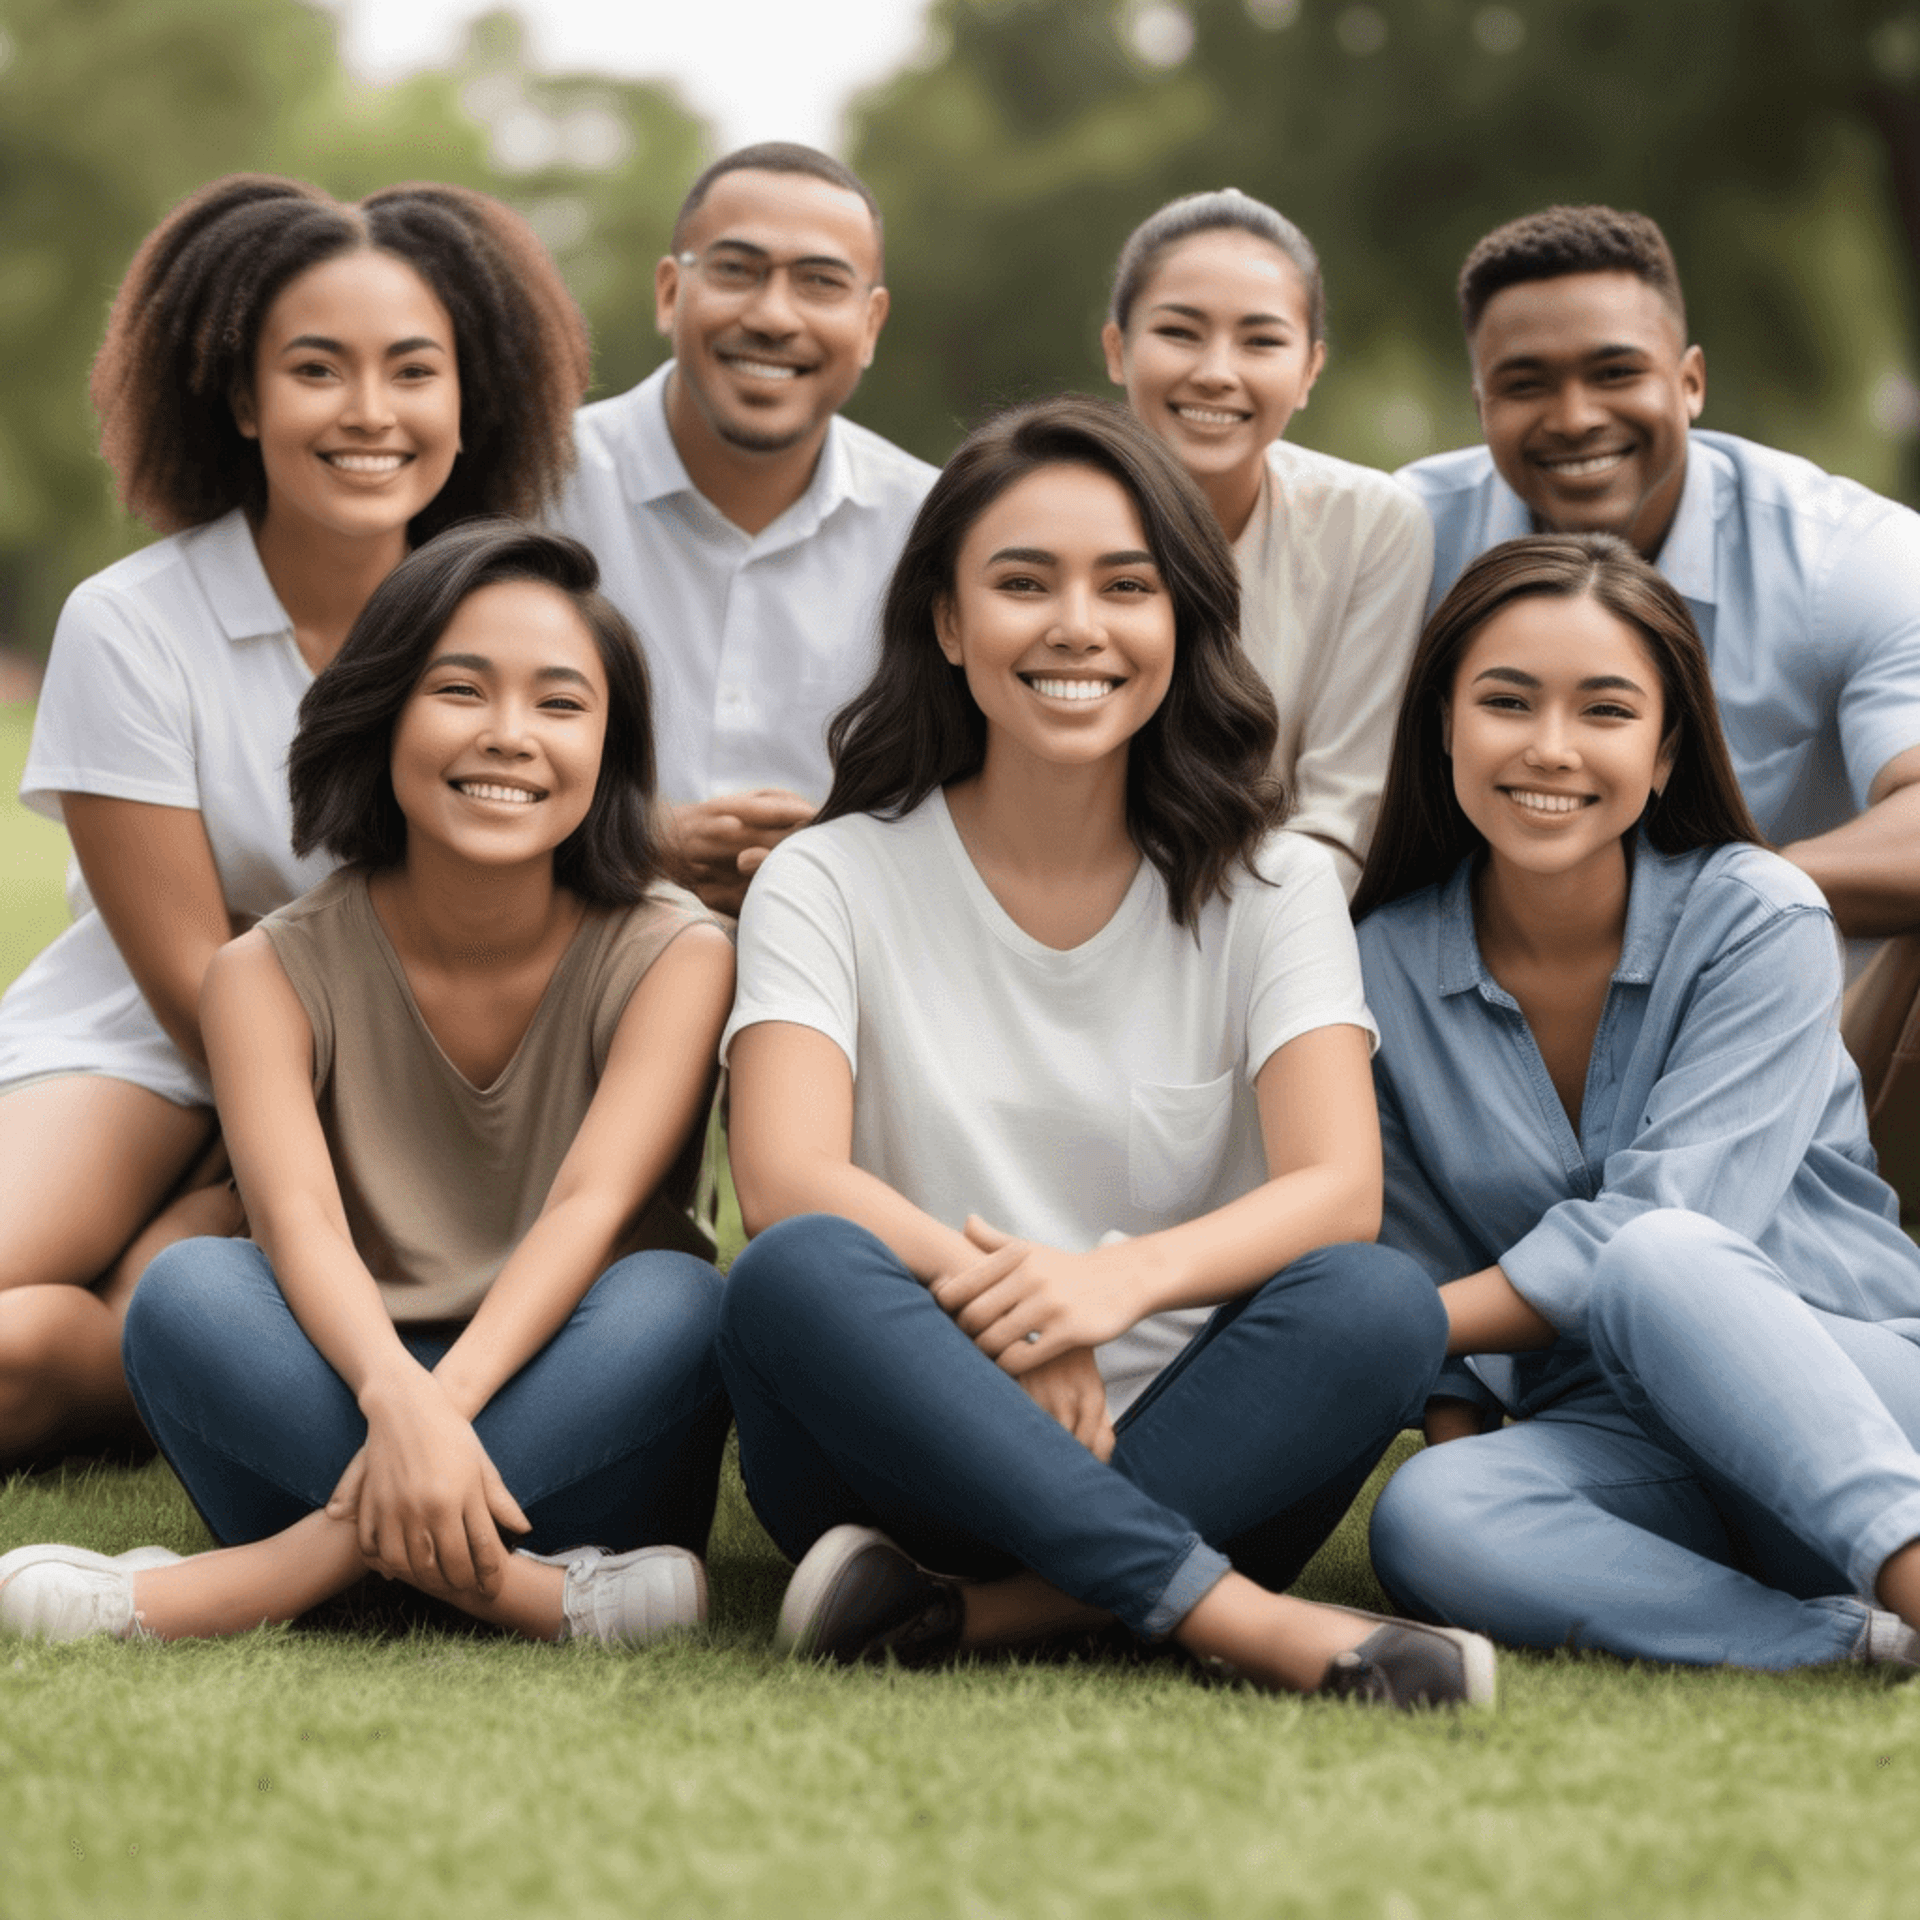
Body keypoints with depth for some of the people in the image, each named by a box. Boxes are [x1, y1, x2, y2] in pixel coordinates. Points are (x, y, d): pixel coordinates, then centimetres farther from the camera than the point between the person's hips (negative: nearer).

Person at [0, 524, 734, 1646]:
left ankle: (268, 1577, -34)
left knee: (677, 1300, -30)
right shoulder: (278, 969, 0)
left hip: (569, 1449, 0)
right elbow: (300, 1219, -18)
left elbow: (592, 1206, -18)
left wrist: (449, 1399, -37)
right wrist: (396, 1398, -41)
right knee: (186, 1289, -26)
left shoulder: (671, 956, -1)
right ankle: (538, 1597, -36)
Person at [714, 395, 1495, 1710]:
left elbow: (1338, 1190, -8)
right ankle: (1238, 1620, -37)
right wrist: (1001, 1304, -29)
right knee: (800, 1273, -32)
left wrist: (1125, 1276, -29)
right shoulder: (836, 884, 5)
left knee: (1379, 1306, -28)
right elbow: (787, 1178, -12)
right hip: (914, 1443, -1)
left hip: (1181, 1452, 1)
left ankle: (970, 1616, -32)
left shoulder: (1270, 888, 8)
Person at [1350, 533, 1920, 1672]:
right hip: (1616, 1441, 3)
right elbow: (1426, 1264, 8)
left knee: (1655, 1261, -36)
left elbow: (1663, 1234, -15)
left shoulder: (1759, 923, -5)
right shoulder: (1386, 969, 5)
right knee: (1429, 1518, -33)